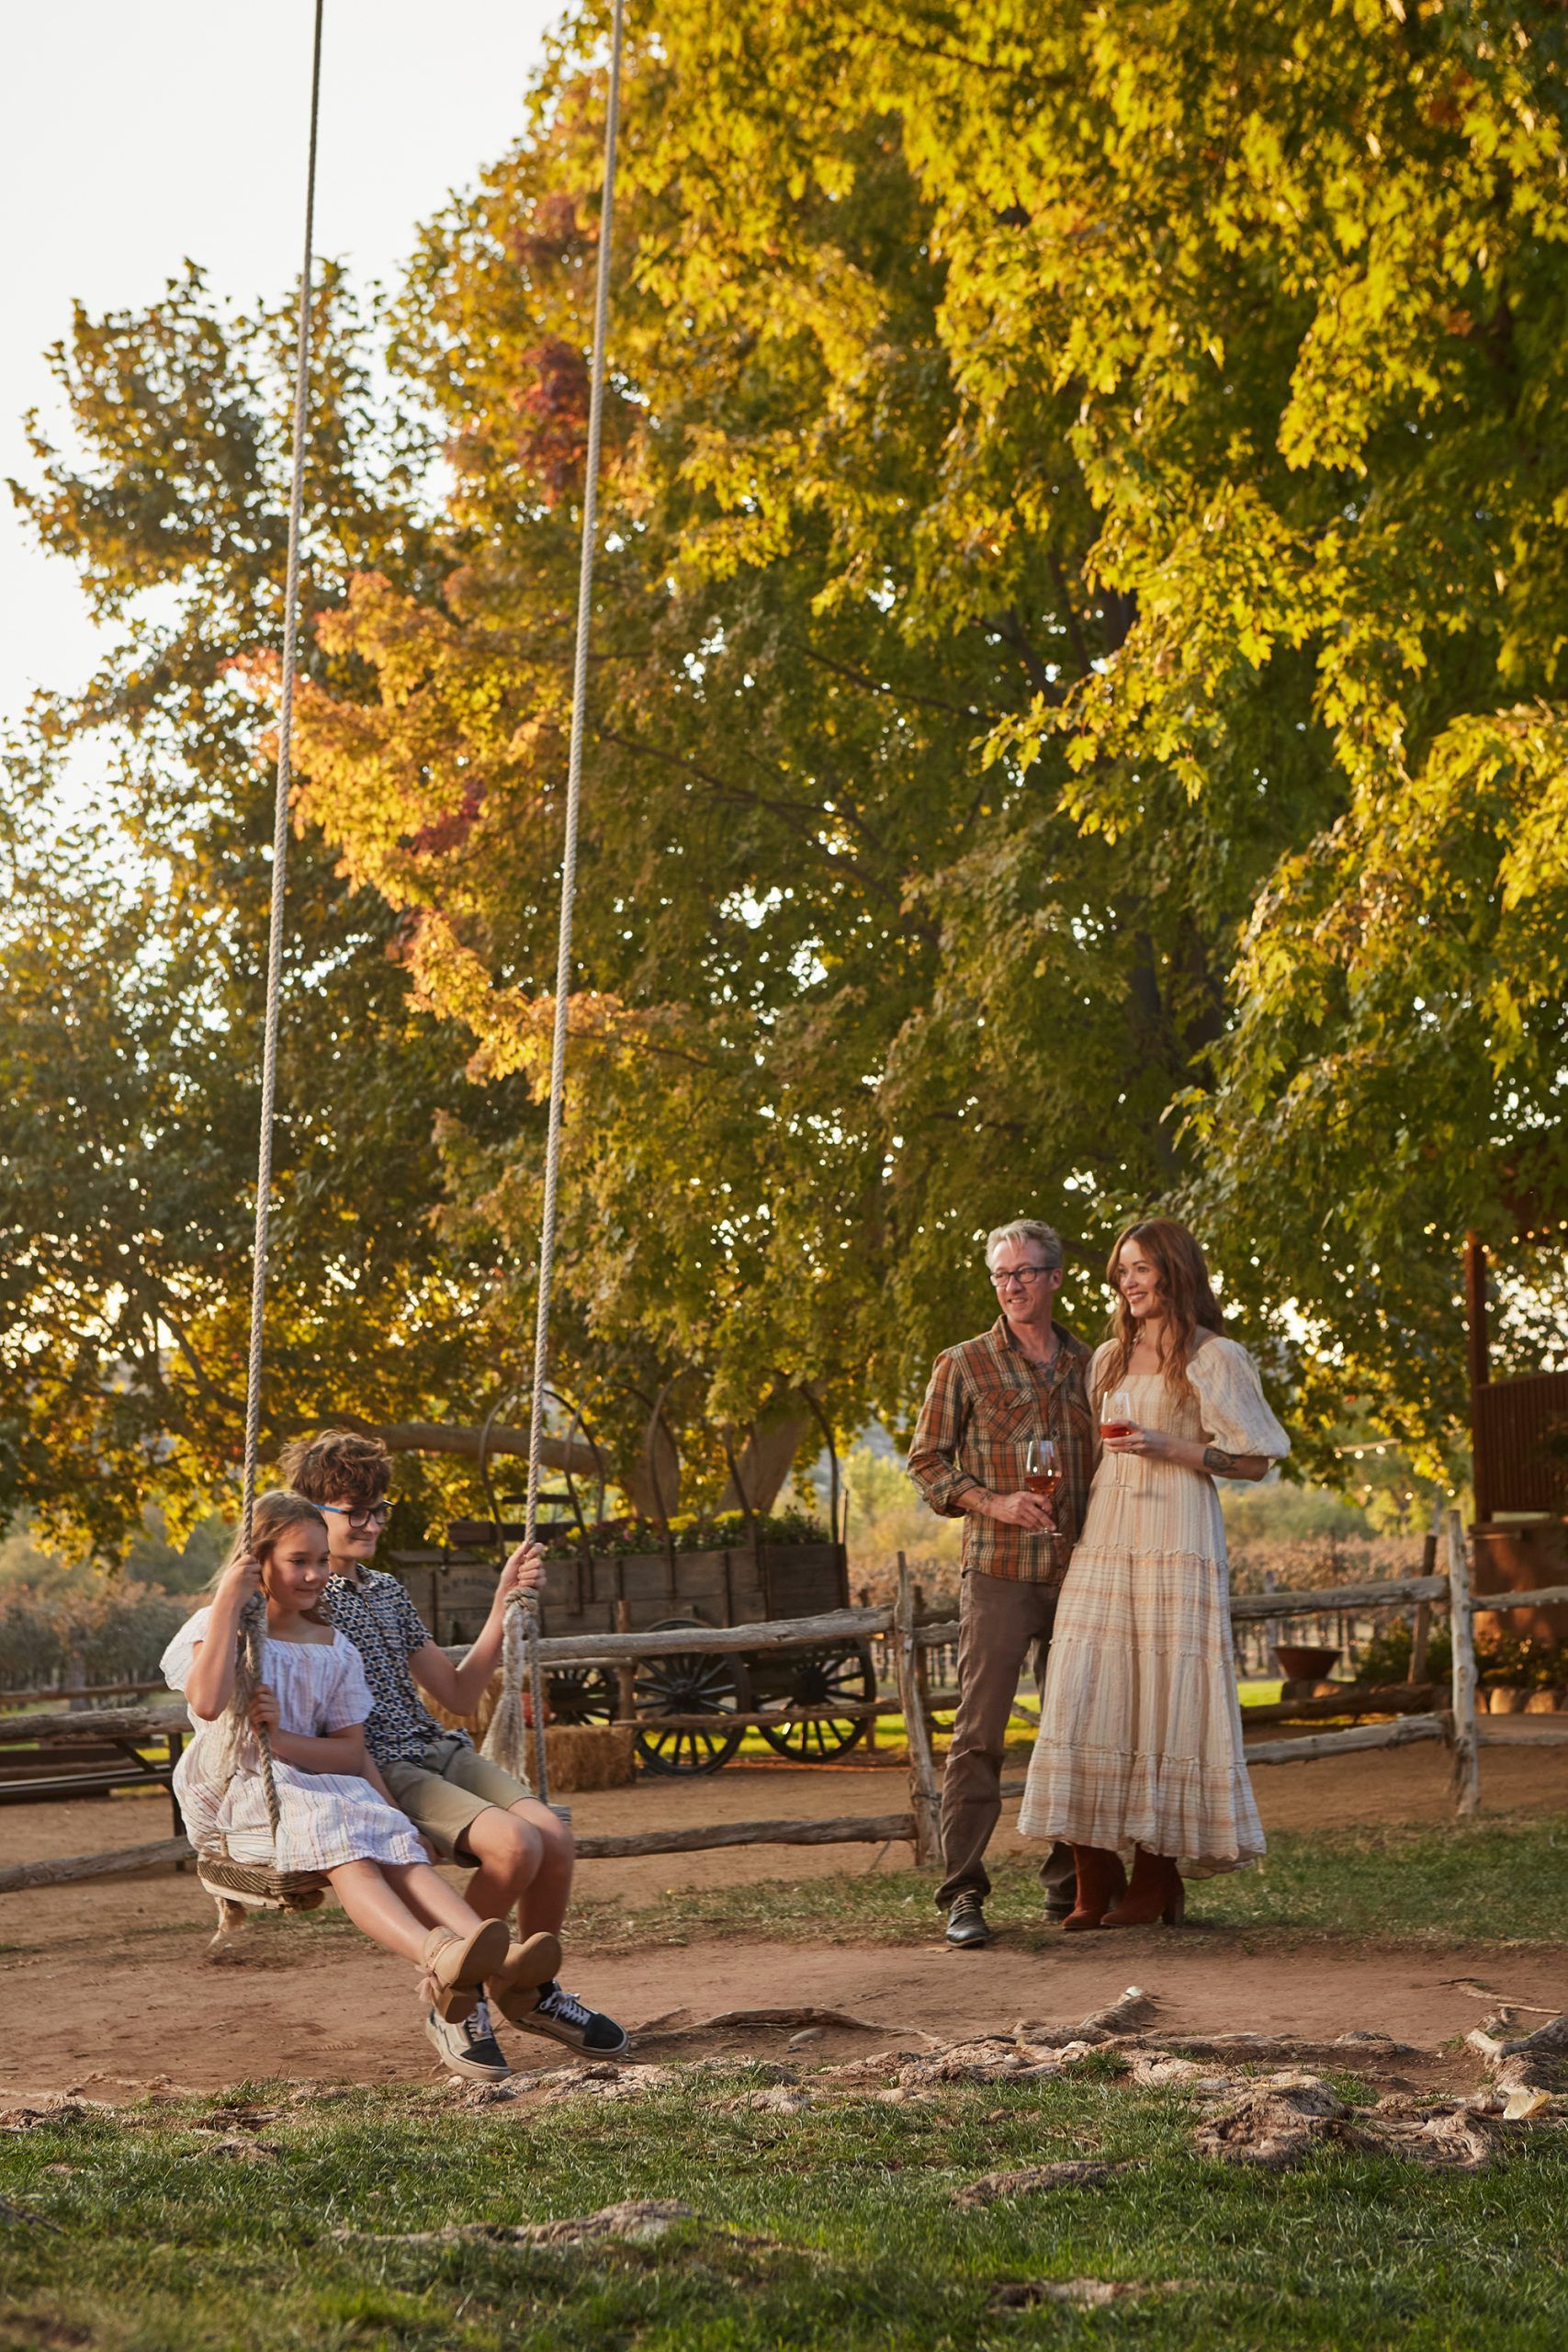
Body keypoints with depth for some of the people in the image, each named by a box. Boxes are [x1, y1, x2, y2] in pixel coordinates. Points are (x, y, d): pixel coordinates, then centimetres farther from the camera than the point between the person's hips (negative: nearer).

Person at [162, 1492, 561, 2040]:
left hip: (319, 1784, 4)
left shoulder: (334, 1650, 16)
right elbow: (207, 1703, -18)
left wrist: (282, 1741, -10)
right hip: (234, 1795, -4)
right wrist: (229, 1602, -14)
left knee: (395, 1843, -28)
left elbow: (352, 1752, 9)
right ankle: (437, 1958, -62)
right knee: (336, 1840, -35)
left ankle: (498, 1961, -52)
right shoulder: (215, 1626, 4)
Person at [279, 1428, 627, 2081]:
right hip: (376, 1769, -7)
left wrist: (503, 1607, 14)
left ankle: (538, 1990, 4)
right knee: (514, 1845, -29)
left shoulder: (387, 1591, 21)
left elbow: (459, 1696, 21)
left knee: (553, 1836, -19)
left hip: (442, 1750, 7)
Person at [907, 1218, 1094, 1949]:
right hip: (998, 1569, -4)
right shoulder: (964, 1365, 3)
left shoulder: (1088, 1367, 13)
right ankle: (963, 1894, -7)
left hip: (1077, 1572, 4)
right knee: (979, 1730, -8)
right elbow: (926, 1462, 2)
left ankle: (1068, 1886, 18)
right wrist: (992, 1502, -13)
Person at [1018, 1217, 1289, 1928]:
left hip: (1176, 1544, -5)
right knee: (1084, 1698, -4)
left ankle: (1156, 1881, 4)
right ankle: (1096, 1880, 0)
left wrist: (1169, 1448, -13)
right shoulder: (1109, 1358, 18)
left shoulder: (1213, 1359, 0)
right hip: (1104, 1542, 5)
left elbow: (1255, 1461, -2)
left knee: (1164, 1699, -4)